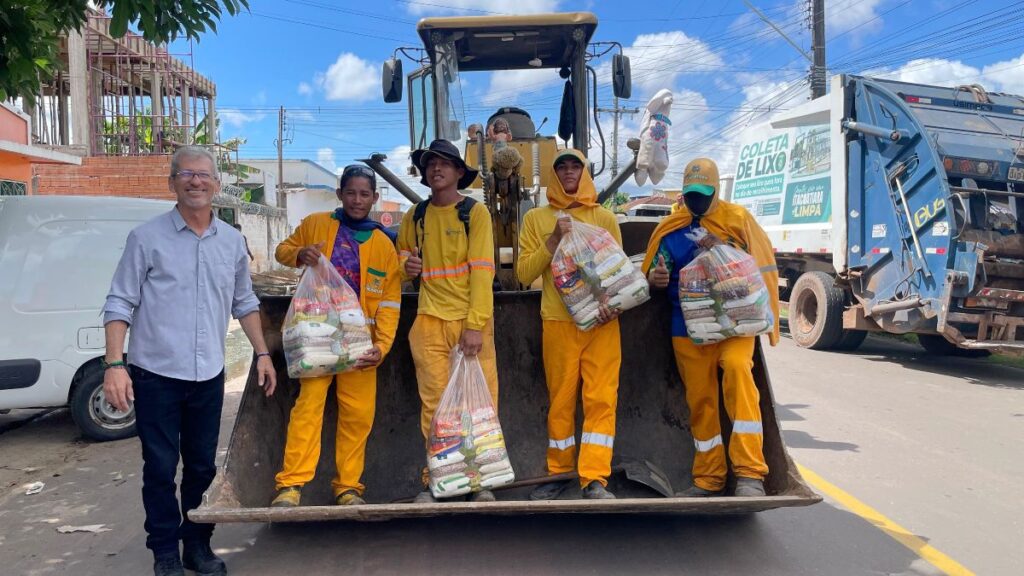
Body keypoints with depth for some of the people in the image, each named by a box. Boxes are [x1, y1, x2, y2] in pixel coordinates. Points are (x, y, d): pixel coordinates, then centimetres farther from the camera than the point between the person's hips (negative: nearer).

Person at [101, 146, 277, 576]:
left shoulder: (232, 241, 7)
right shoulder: (147, 238, -6)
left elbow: (244, 302, 16)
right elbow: (119, 304, -6)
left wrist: (262, 353, 12)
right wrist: (114, 365, -14)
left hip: (208, 376, 4)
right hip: (156, 374, -3)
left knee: (202, 465, 13)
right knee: (160, 468, 5)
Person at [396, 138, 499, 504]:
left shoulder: (475, 212, 2)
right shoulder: (415, 216, 13)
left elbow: (482, 270, -6)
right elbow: (402, 254, 29)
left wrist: (475, 325, -15)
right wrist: (407, 265, 3)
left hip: (473, 322, -2)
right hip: (430, 322, 2)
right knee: (434, 404, 1)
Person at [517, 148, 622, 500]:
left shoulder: (604, 217, 11)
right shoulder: (536, 218, 10)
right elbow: (524, 273, 4)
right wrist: (553, 240, -9)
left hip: (602, 322, 1)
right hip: (559, 322, 0)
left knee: (601, 399, -5)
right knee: (561, 400, 5)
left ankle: (595, 479, 0)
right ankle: (560, 472, 18)